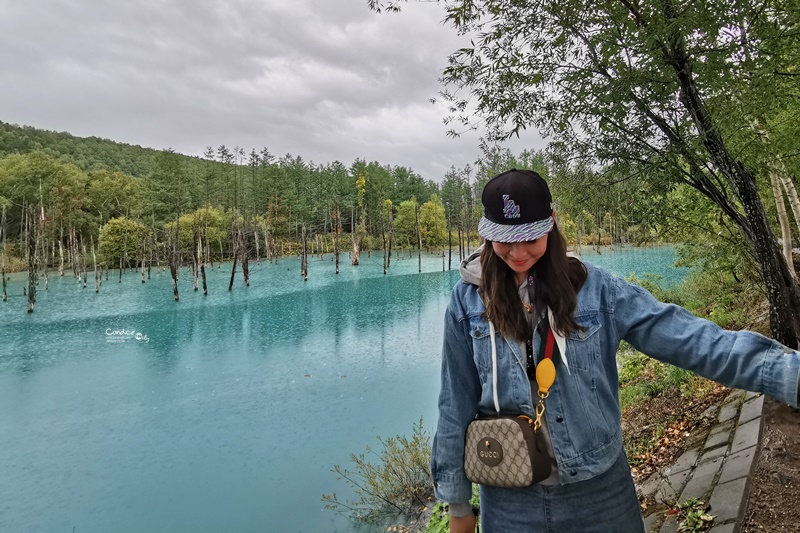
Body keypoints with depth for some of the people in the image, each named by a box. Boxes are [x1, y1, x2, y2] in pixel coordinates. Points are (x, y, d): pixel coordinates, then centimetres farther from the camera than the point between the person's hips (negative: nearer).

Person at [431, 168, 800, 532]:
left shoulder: (592, 287, -9)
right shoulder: (468, 300, -9)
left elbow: (685, 337, -12)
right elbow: (456, 404, -3)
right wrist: (457, 502, 3)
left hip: (598, 488, 1)